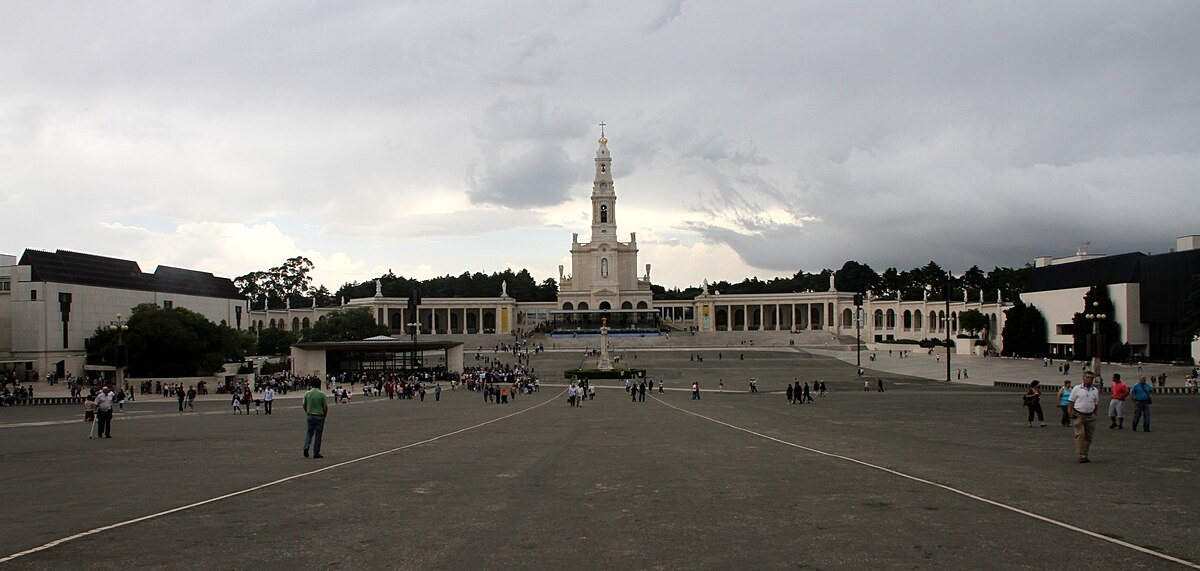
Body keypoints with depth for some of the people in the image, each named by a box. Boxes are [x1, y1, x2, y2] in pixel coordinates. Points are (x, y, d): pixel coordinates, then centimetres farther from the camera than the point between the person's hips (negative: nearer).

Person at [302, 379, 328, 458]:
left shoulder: (307, 393, -1)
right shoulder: (322, 394, -12)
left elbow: (304, 405, 5)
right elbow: (326, 407, -11)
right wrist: (324, 414, 5)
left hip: (310, 416, 3)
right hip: (319, 416, -3)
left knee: (309, 432, 19)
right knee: (318, 435, 4)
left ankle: (306, 447, -3)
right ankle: (316, 453, 8)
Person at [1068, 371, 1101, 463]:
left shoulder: (1095, 391, 11)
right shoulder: (1077, 389, 1)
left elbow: (1096, 404, 17)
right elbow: (1071, 402, 3)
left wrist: (1094, 414, 8)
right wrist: (1072, 412, -6)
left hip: (1090, 416, 4)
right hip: (1078, 416, -4)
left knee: (1088, 436, 5)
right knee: (1080, 435, -11)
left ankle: (1085, 455, 14)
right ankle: (1081, 456, -11)